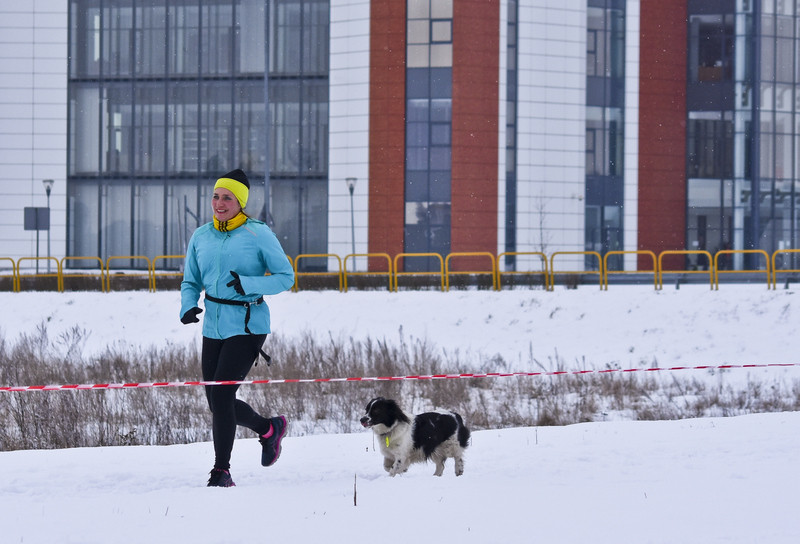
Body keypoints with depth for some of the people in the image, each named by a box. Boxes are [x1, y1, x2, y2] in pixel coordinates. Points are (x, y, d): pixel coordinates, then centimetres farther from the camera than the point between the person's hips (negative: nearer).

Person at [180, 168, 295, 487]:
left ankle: (221, 471, -6)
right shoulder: (201, 237, 8)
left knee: (221, 393, -16)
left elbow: (286, 277, -5)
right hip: (214, 327, 6)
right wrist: (188, 306, -5)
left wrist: (249, 284, -21)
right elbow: (191, 282, 16)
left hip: (247, 326, -6)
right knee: (218, 403, 9)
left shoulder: (258, 234, -6)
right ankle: (269, 428, 37)